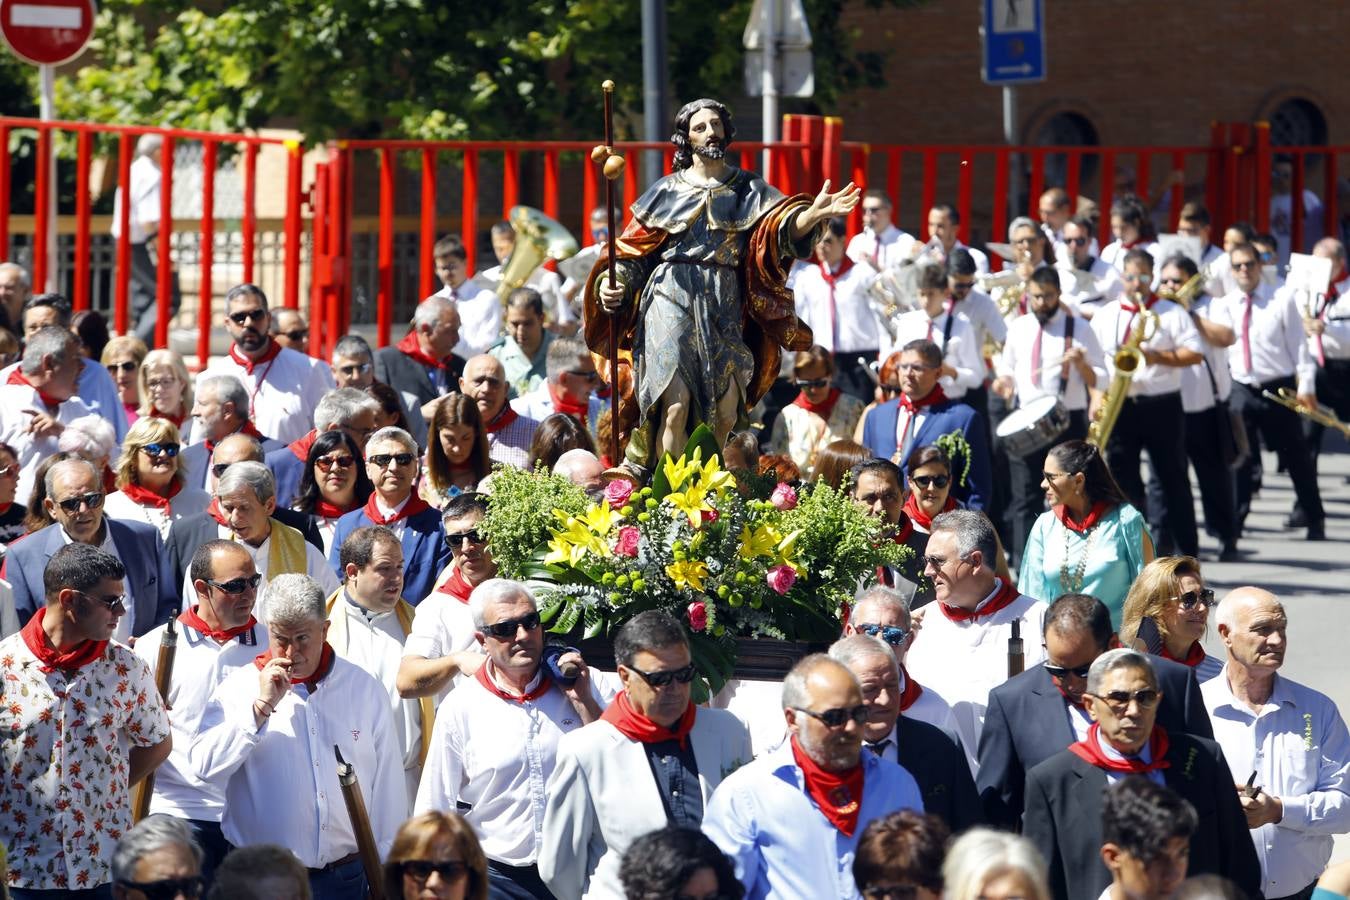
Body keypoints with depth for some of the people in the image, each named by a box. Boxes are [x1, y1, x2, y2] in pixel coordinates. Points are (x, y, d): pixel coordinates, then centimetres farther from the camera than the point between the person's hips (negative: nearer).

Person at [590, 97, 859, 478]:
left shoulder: (748, 189, 11)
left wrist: (814, 214, -27)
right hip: (673, 299, -2)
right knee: (677, 404, -15)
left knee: (727, 413, -5)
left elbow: (784, 226, -6)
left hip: (723, 306, 2)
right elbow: (633, 249, 11)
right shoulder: (667, 191, 11)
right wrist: (610, 282, -7)